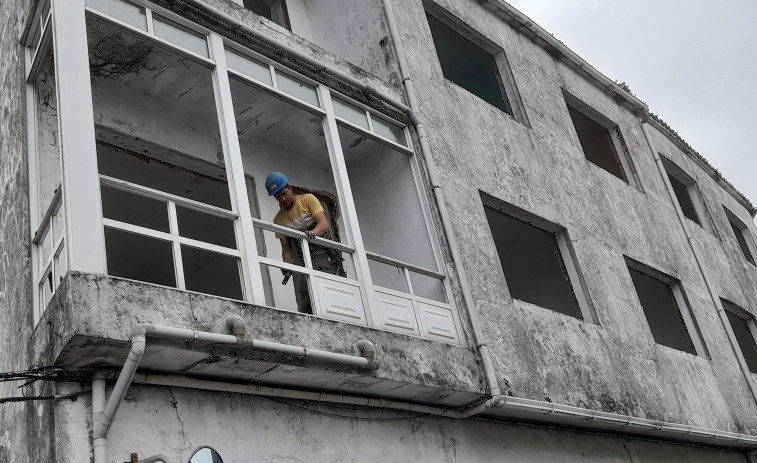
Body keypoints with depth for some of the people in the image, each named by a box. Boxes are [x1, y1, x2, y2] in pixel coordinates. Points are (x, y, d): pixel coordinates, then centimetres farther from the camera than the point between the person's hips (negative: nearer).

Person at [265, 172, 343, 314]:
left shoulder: (307, 200, -1)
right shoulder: (278, 220, 8)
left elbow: (323, 223, -12)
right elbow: (286, 247, 5)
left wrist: (312, 233, -34)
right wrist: (287, 265, -16)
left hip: (322, 252, -4)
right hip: (301, 260, 4)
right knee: (304, 304, -5)